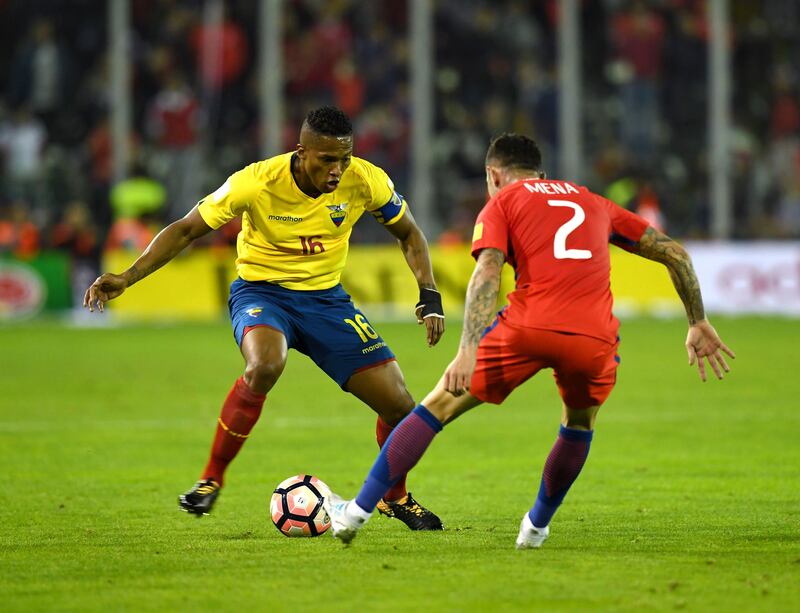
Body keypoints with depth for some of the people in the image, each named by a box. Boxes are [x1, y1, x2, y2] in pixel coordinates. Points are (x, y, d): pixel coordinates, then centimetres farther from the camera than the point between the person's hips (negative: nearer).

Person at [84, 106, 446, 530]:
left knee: (399, 406, -5)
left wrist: (429, 295, -9)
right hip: (260, 292, -3)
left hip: (325, 297, 4)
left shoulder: (366, 181, -15)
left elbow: (408, 234, 4)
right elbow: (187, 229, -13)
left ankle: (395, 497, 27)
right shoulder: (257, 182, -23)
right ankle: (211, 478, -19)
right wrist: (126, 279, -22)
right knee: (265, 365, -38)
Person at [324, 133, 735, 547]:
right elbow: (674, 253, 28)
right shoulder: (592, 203, 30)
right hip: (595, 337, 3)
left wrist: (468, 350, -13)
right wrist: (699, 323, 34)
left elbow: (487, 273, -2)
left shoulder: (501, 203, 17)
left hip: (528, 327, -3)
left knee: (438, 407, 11)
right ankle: (536, 527, 33)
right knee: (580, 423, 33)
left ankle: (357, 512, 9)